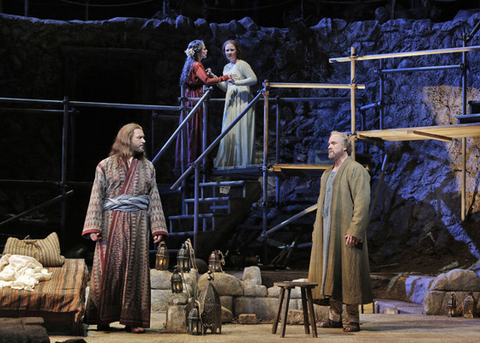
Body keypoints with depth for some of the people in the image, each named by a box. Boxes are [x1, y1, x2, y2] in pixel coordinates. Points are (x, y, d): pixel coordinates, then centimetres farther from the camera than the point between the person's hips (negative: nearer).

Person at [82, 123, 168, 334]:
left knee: (135, 270, 0)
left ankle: (133, 320, 3)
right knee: (108, 268, -4)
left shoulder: (147, 167, 14)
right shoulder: (106, 166, 4)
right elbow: (96, 197, 1)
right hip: (112, 224, -2)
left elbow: (154, 199, 12)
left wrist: (157, 228, 3)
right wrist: (93, 227, -9)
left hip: (138, 225, 3)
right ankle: (103, 319, 3)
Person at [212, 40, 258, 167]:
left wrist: (236, 82, -20)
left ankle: (243, 163, 0)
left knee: (241, 133, -6)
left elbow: (254, 79, -14)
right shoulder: (226, 67, 18)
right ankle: (228, 163, 7)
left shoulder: (242, 64, -6)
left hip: (242, 103, -7)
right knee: (228, 133, 3)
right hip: (231, 104, 7)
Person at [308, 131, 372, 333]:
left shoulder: (355, 170, -5)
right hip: (327, 233, 8)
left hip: (345, 233, -8)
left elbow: (362, 202, -14)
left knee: (348, 272, -6)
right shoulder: (326, 175, 21)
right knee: (330, 272, 6)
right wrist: (317, 231, 14)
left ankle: (353, 318, -1)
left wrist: (354, 230, -21)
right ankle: (335, 316, 11)